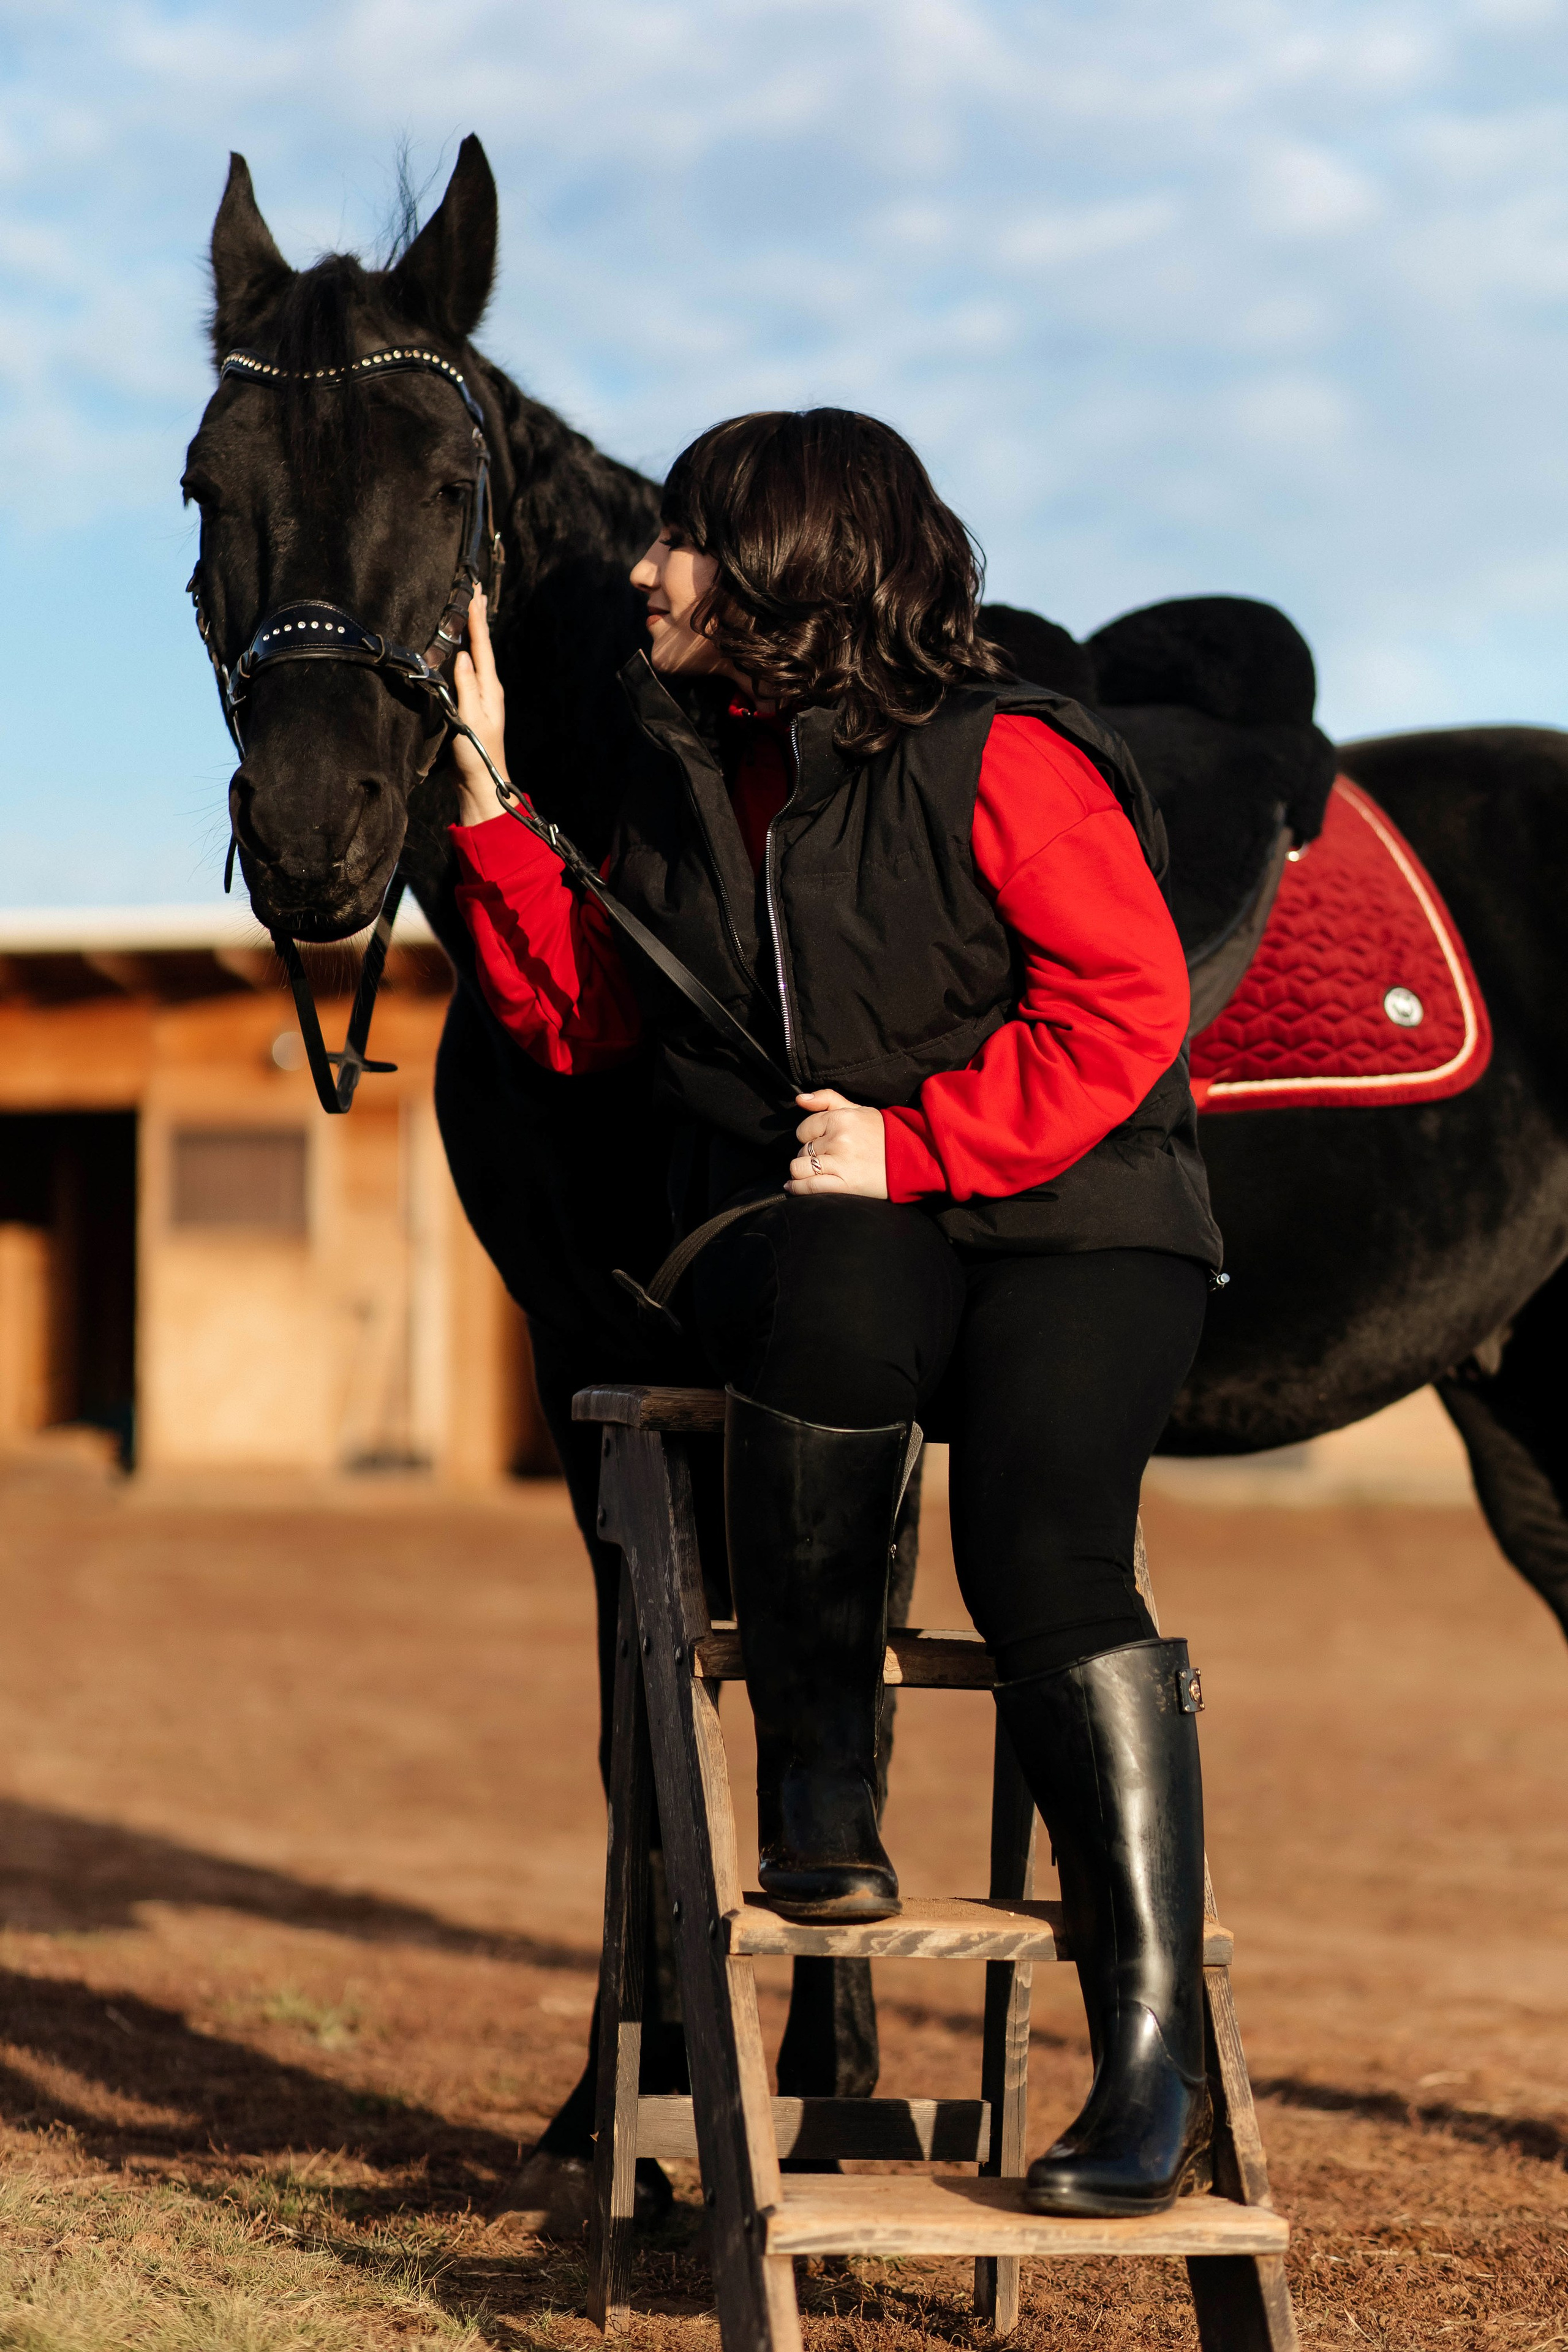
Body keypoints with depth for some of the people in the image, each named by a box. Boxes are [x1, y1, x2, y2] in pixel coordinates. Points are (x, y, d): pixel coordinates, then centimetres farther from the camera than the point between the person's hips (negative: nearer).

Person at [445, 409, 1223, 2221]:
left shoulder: (1004, 762, -6)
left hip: (1062, 1225, -3)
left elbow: (1123, 1008, -12)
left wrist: (914, 1142, -18)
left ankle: (1151, 2059, -26)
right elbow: (581, 1020, 16)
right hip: (796, 1233, 3)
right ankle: (813, 1780, -18)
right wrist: (490, 807, 8)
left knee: (1040, 1548, -29)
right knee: (842, 1297, -37)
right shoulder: (679, 781, 12)